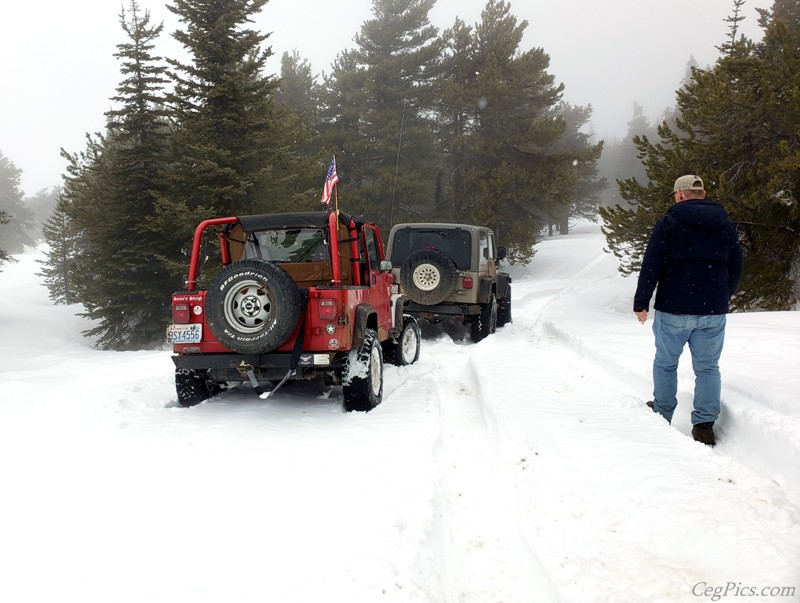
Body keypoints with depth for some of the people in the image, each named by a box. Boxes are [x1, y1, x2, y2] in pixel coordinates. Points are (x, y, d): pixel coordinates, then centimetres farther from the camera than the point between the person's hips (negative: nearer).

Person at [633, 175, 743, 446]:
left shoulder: (668, 222, -5)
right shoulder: (725, 225, 8)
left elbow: (651, 267, -9)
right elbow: (735, 269, 13)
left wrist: (641, 303, -3)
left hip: (674, 310, -3)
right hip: (714, 311, 3)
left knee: (665, 363, 13)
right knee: (708, 367, 7)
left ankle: (662, 413, 23)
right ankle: (705, 425, 3)